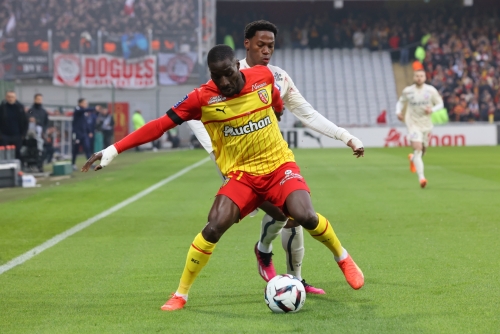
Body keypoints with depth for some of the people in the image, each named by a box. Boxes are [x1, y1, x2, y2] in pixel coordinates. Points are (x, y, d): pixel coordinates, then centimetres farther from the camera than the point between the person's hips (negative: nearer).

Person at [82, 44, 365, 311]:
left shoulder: (263, 76, -8)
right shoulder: (203, 98, -14)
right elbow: (160, 125, -15)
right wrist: (114, 149, -20)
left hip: (279, 165, 1)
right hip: (242, 174, -1)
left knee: (306, 217, -22)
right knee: (213, 228, -20)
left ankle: (344, 259, 9)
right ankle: (181, 295, -2)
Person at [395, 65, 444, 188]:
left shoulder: (431, 90, -2)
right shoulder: (407, 91, -2)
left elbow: (440, 104, 5)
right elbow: (400, 102, 14)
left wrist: (432, 109, -16)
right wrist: (398, 112, -5)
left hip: (426, 124, 3)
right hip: (413, 123, -3)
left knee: (422, 150, 15)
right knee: (418, 148, -20)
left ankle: (412, 158, 53)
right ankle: (421, 177, -25)